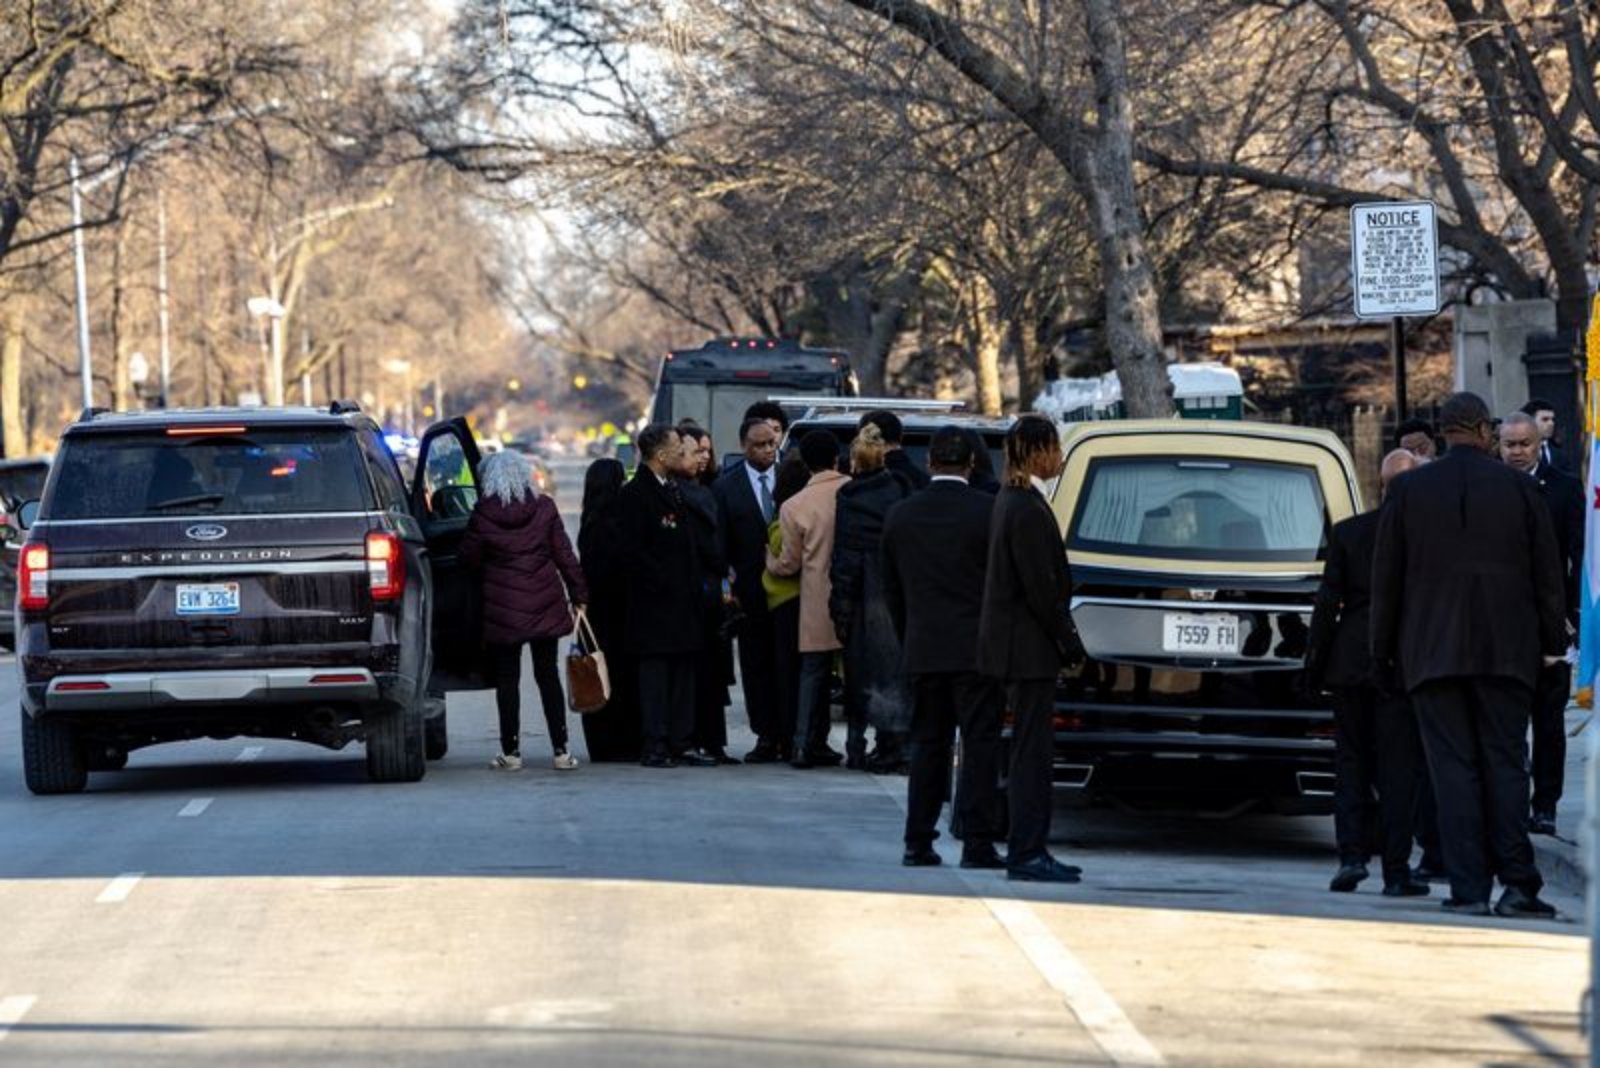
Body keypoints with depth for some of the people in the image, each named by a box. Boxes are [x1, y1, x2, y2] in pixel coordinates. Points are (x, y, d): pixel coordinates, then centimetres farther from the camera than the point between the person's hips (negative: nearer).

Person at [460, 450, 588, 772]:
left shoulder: (483, 513, -8)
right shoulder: (544, 508, 0)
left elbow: (469, 558, -2)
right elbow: (564, 554, 1)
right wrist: (579, 594, 7)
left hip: (501, 607, -3)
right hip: (544, 604, 3)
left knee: (507, 679, 5)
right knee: (548, 675, 9)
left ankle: (511, 751, 4)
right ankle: (561, 750, 6)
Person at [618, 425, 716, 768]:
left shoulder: (674, 490, 16)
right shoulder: (636, 493, -11)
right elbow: (633, 549, -16)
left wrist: (693, 588, 15)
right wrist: (660, 582, -17)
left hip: (683, 598, 8)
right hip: (655, 602, -8)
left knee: (684, 672, 9)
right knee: (655, 673, -5)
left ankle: (682, 743, 13)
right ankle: (655, 748, -3)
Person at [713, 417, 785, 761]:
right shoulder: (726, 487, 3)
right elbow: (720, 543, 2)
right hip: (750, 590, 0)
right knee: (756, 665, 3)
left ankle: (792, 736, 8)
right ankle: (767, 736, 7)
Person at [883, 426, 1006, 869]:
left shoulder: (901, 515, 5)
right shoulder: (988, 511, -8)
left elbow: (892, 591, 11)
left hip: (923, 650, 4)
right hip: (976, 649, -4)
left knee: (926, 745, 10)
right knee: (980, 744, -1)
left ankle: (918, 843, 8)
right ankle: (977, 842, -6)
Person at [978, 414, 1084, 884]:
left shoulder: (1012, 501, 13)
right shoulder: (1028, 510, -18)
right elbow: (1041, 587, -20)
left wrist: (1064, 638, 19)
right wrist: (1069, 642, -12)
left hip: (1019, 646, 10)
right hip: (1030, 649, -10)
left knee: (1033, 752, 13)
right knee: (1032, 752, -7)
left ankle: (1032, 850, 18)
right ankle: (1026, 854, -5)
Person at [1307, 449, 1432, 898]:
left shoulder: (1347, 532, -1)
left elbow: (1328, 600, -1)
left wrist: (1315, 660, 5)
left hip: (1351, 662, 2)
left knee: (1351, 760, 13)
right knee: (1398, 767, 3)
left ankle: (1351, 855, 1)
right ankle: (1396, 871, 1)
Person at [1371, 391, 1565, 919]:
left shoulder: (1407, 491, 1)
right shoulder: (1519, 488, 1)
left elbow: (1386, 578, 4)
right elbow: (1547, 574, 4)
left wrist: (1383, 651, 11)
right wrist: (1553, 640, 13)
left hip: (1432, 652, 0)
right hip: (1507, 652, 0)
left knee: (1454, 767, 0)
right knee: (1505, 762, 4)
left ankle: (1469, 889, -5)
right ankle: (1517, 882, -4)